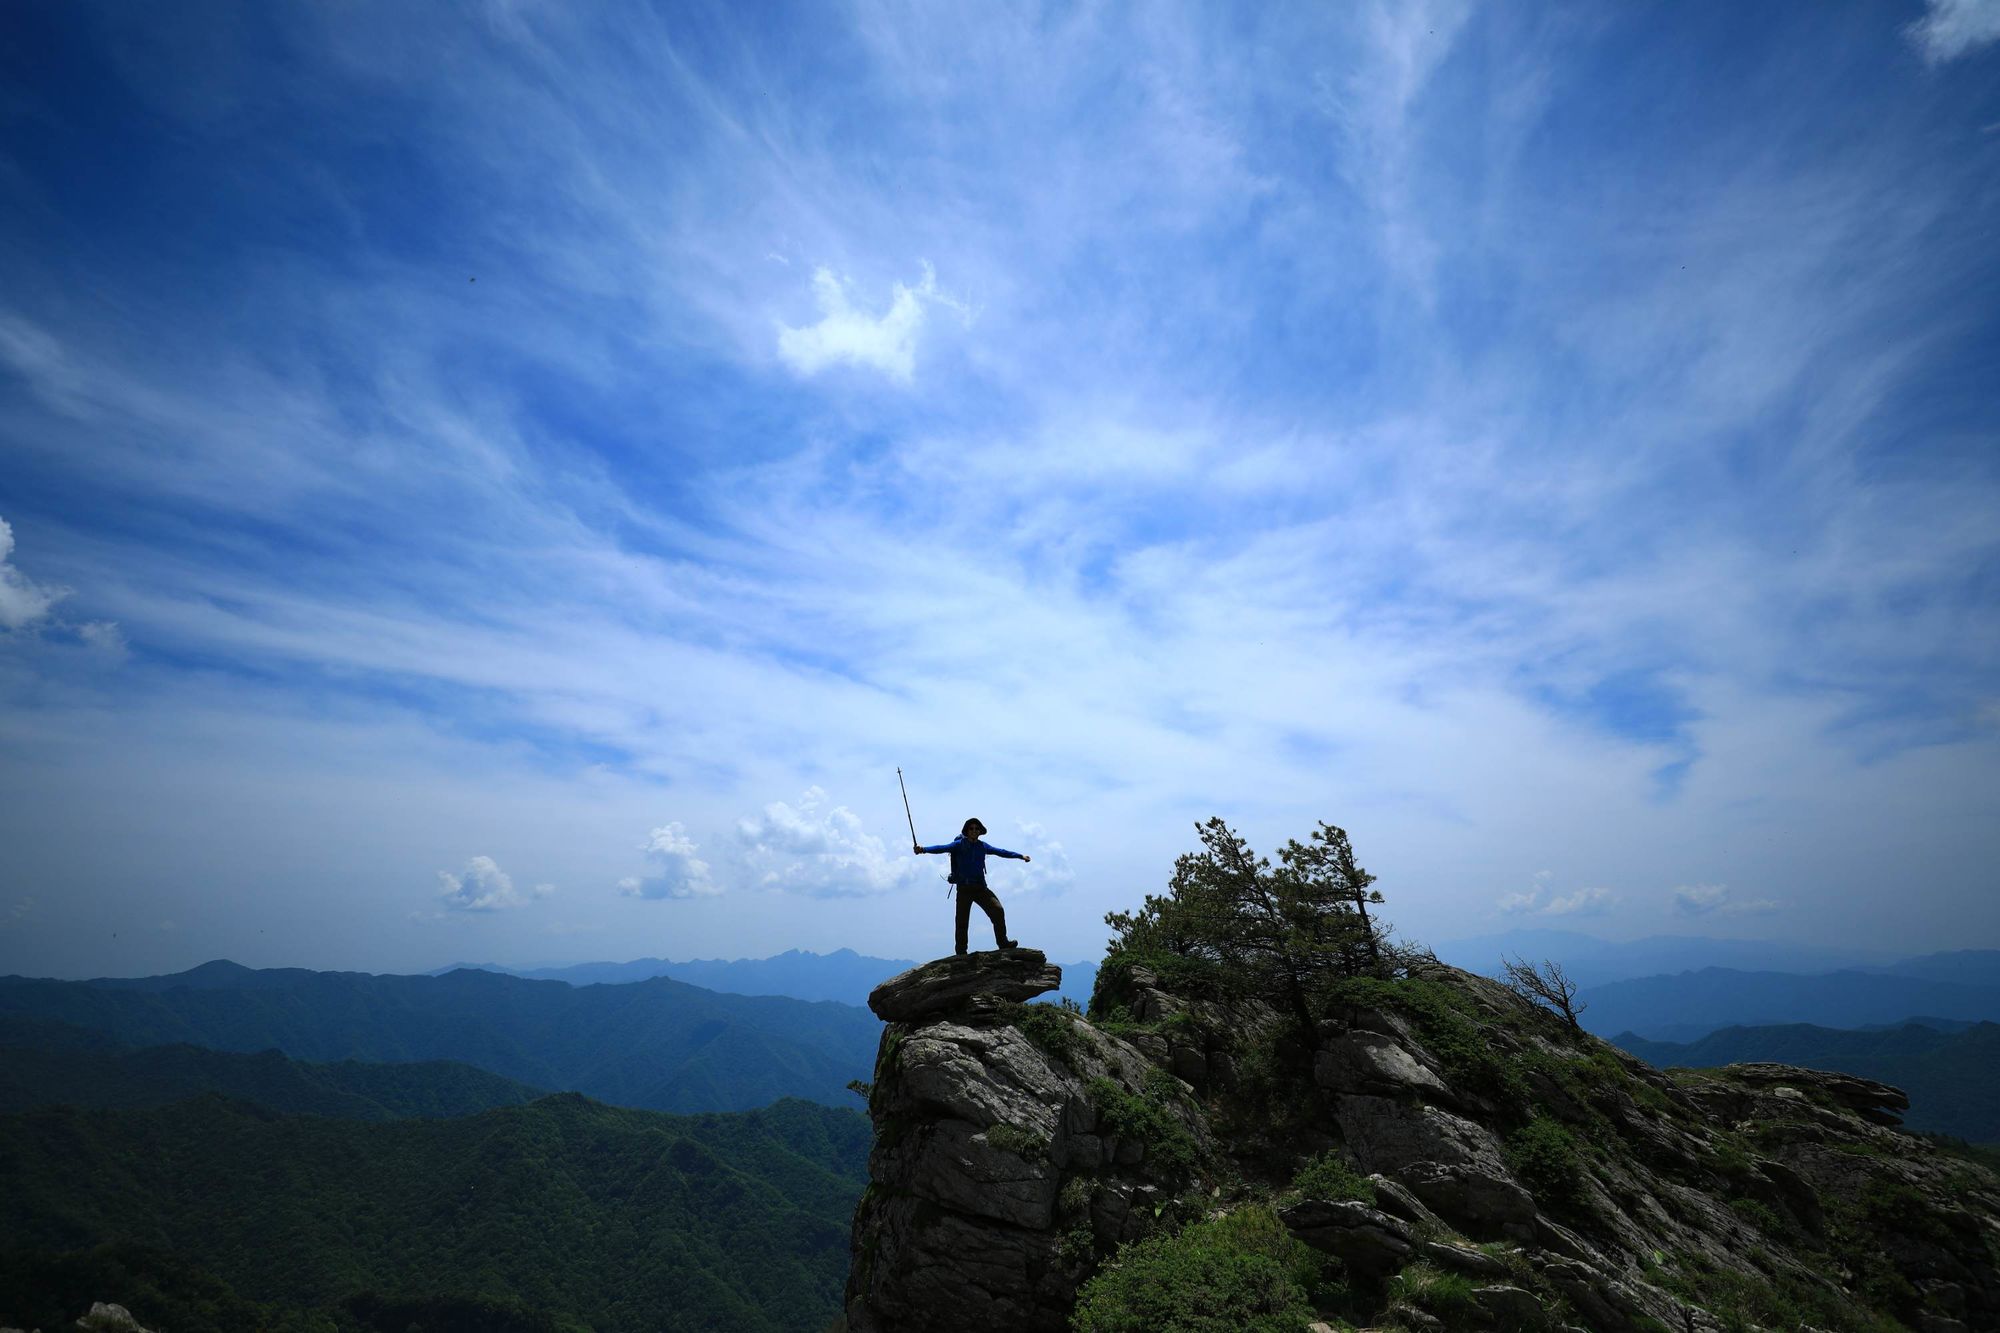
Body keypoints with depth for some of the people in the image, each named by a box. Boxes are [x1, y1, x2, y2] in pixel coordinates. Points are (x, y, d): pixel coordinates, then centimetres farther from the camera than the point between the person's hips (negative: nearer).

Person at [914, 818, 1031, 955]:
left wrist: (1020, 856, 28)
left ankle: (1003, 943, 2)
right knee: (962, 920, -4)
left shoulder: (983, 846, 12)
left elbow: (1000, 851, 22)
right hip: (964, 888, -3)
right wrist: (924, 850, -32)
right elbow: (943, 848, -16)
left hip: (980, 887, 3)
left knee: (998, 910, -9)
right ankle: (961, 953, 6)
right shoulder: (959, 844, -1)